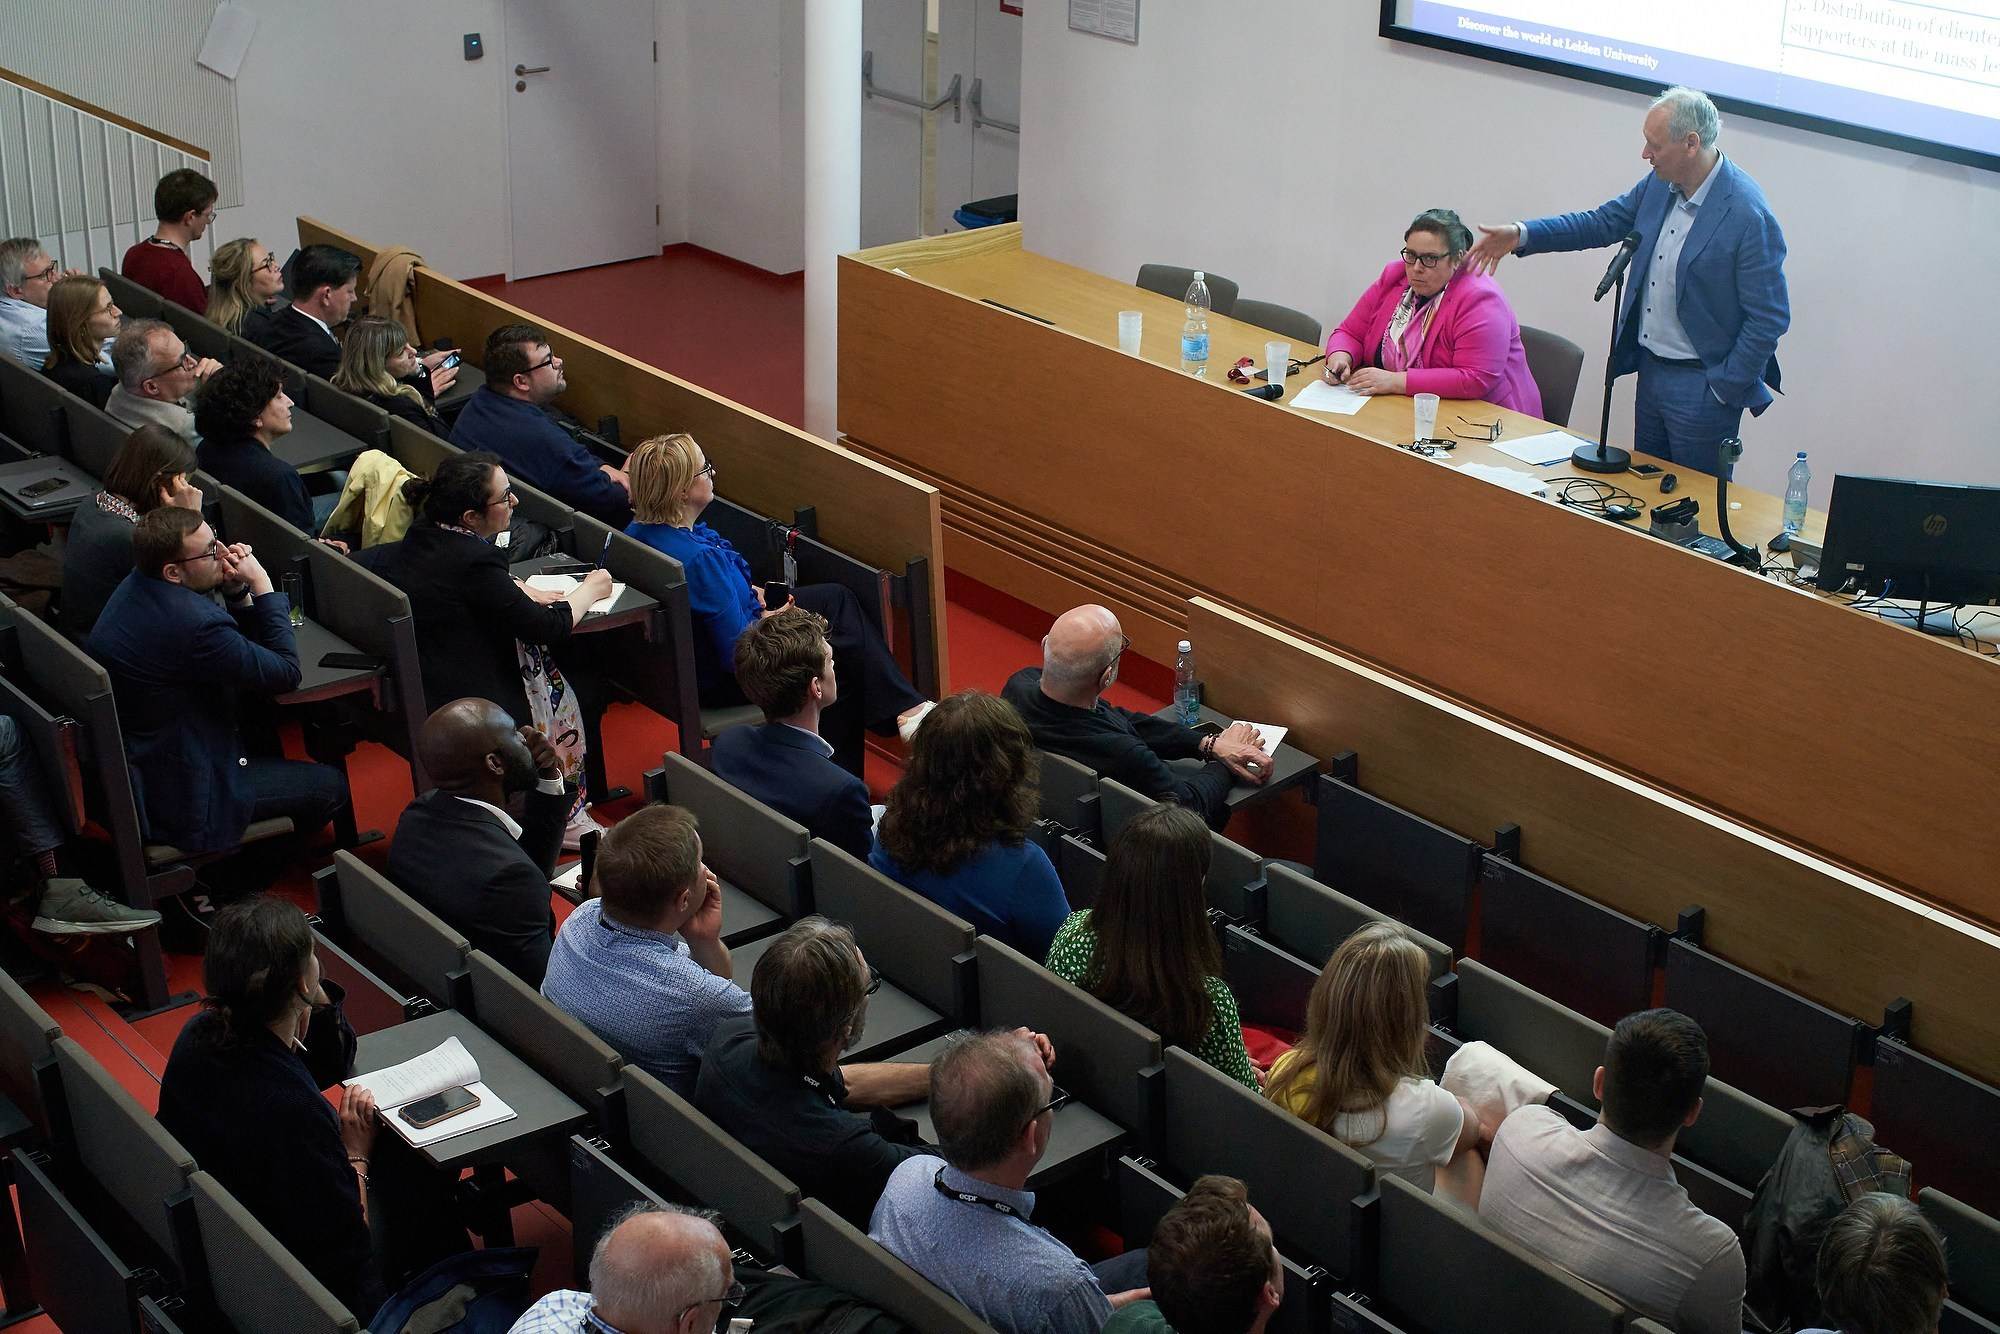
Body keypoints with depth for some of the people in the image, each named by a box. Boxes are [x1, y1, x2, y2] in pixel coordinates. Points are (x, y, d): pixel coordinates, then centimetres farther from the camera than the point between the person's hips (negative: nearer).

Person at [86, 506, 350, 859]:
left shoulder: (137, 585, -2)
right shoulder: (193, 624, -34)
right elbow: (287, 673, -19)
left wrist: (237, 592, -10)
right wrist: (261, 585, -16)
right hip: (179, 797, -10)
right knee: (331, 787, 3)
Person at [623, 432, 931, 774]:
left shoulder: (639, 531, -8)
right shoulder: (701, 559, -37)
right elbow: (737, 652, -31)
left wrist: (749, 593, 4)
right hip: (723, 681, -10)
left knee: (837, 596, 18)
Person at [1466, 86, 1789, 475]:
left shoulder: (1750, 217, -24)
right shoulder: (1659, 185, -1)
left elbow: (1770, 319, -20)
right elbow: (1603, 222, 15)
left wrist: (1724, 389, -15)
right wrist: (1521, 235, 5)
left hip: (1701, 385, -8)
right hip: (1651, 368, 8)